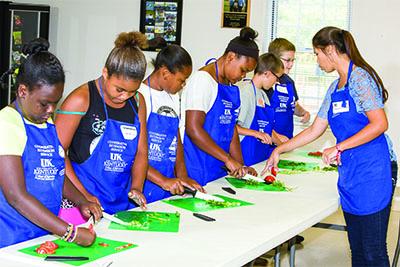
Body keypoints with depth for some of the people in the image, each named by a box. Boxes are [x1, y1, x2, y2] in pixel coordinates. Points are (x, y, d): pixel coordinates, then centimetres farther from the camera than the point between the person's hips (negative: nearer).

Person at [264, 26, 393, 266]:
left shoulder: (359, 78, -10)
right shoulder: (335, 87, 18)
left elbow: (379, 124, -18)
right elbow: (315, 130, 24)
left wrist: (339, 148, -18)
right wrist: (280, 150, 26)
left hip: (370, 173, -9)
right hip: (350, 174, 9)